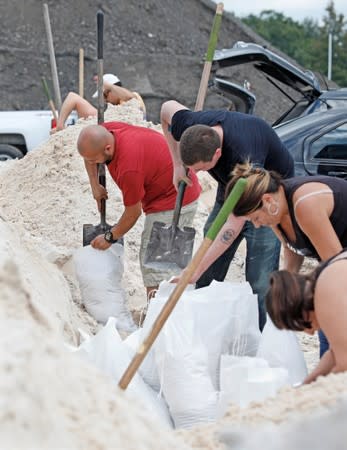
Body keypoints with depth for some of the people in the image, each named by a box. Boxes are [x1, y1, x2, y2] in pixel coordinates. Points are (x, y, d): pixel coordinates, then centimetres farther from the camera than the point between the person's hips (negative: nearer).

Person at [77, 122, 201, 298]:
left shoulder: (129, 169, -35)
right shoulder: (104, 130, -11)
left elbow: (133, 212, -20)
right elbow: (88, 153, 14)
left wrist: (110, 237, -6)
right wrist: (95, 187, 6)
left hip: (172, 202, -10)